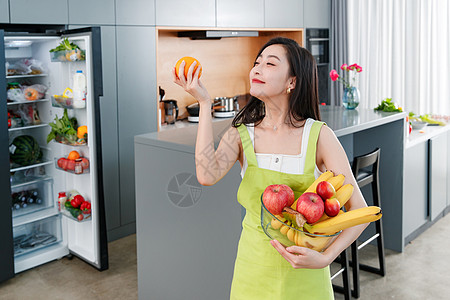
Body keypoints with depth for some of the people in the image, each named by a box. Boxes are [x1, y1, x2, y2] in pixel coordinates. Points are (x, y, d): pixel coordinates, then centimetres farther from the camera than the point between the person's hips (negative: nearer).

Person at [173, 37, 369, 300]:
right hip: (254, 269, 2)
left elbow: (360, 210, -12)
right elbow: (208, 175, -25)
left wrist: (325, 257, -25)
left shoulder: (319, 136, -11)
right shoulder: (241, 134, -4)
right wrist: (204, 102, -20)